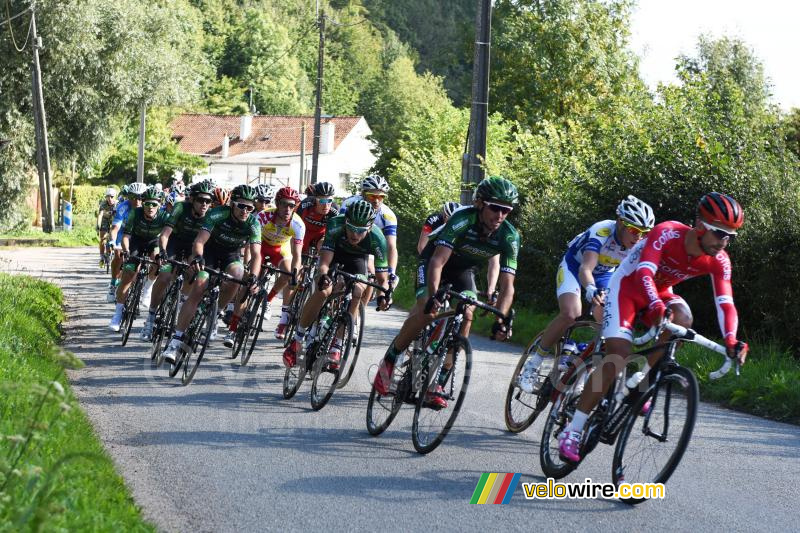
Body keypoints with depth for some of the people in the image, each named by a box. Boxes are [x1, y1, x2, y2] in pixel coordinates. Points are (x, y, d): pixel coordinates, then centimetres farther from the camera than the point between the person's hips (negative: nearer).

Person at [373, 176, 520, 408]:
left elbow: (507, 286, -26)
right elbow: (438, 261, -42)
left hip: (463, 270, 4)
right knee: (427, 311, -25)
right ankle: (388, 361, -5)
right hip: (435, 261, -4)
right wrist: (433, 296, -56)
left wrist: (500, 320, -40)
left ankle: (437, 382, -10)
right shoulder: (463, 220, -36)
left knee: (466, 316, -19)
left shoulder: (509, 237, -25)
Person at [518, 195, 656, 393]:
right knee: (571, 314, -28)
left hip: (604, 274, 5)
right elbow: (585, 269, -49)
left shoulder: (641, 245, -23)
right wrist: (591, 290, -70)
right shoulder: (602, 232, -37)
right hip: (575, 266, -5)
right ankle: (533, 363, -12)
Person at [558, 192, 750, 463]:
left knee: (683, 318, -29)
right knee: (618, 356, -21)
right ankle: (572, 431, -17)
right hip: (627, 285, -5)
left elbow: (725, 303, -24)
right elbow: (644, 272, -44)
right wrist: (656, 306, -62)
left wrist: (731, 341, -42)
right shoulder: (667, 234, -32)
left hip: (660, 292, 5)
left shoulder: (719, 261, -17)